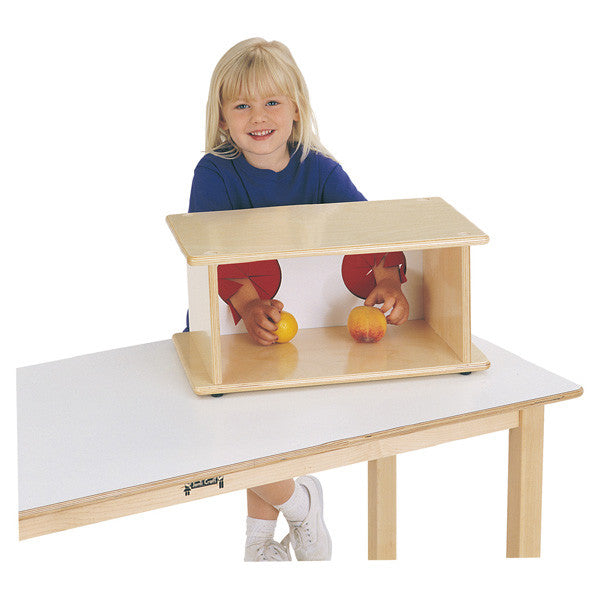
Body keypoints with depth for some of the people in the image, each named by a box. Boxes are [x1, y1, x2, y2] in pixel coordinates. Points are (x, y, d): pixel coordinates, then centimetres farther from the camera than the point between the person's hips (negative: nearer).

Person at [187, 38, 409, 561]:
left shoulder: (320, 171, -6)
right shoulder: (215, 173, -13)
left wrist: (387, 279, -43)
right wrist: (248, 304, -47)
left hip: (300, 321, 2)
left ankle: (261, 539, 32)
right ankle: (299, 503, 17)